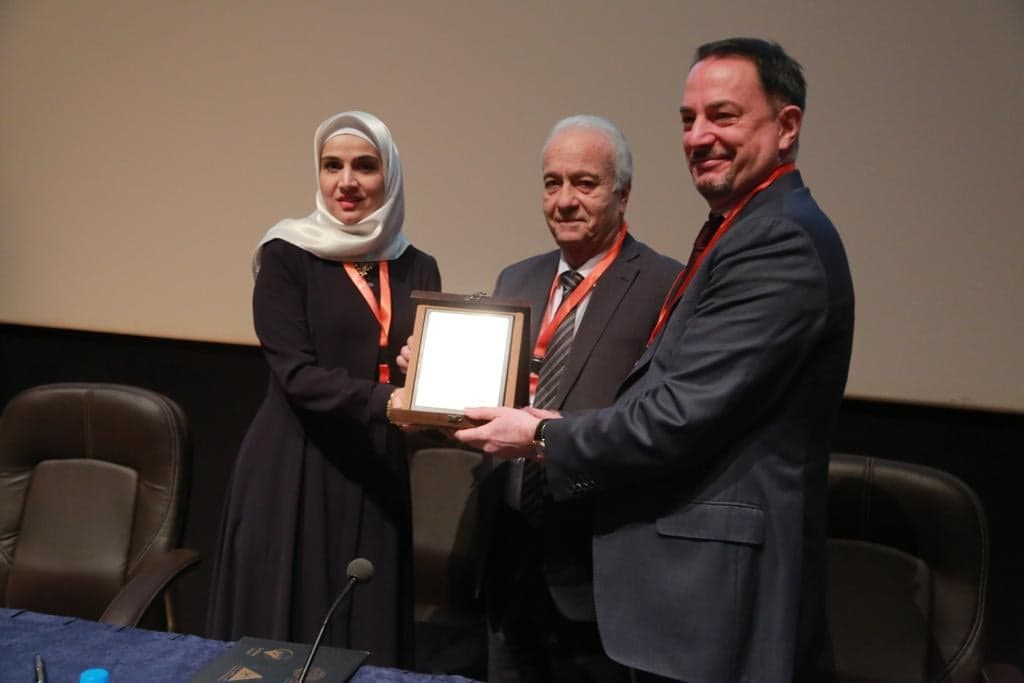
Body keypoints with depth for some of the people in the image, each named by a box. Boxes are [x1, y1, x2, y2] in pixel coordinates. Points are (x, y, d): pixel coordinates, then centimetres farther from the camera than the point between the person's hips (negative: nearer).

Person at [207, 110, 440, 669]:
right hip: (292, 476, -3)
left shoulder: (417, 269, 8)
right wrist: (385, 402, -27)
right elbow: (297, 374, -14)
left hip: (377, 477, 4)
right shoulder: (286, 257, -5)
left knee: (369, 639, 10)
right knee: (283, 636, 4)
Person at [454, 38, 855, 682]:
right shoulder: (747, 229, 13)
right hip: (694, 574, 9)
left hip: (717, 588, -9)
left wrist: (546, 437, -11)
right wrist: (569, 429, 3)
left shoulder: (782, 239, -18)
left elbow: (683, 415, -23)